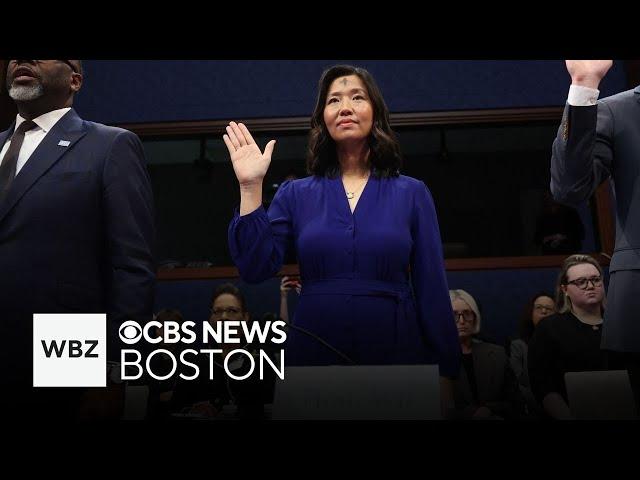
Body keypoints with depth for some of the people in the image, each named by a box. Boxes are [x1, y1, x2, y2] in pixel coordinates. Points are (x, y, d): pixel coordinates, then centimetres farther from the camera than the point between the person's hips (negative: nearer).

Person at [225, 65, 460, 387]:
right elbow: (256, 269, -6)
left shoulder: (412, 193, 2)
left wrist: (444, 369, -1)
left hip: (395, 352, 0)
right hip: (314, 353, 1)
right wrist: (251, 188, -11)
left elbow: (432, 287, 1)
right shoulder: (295, 194, 4)